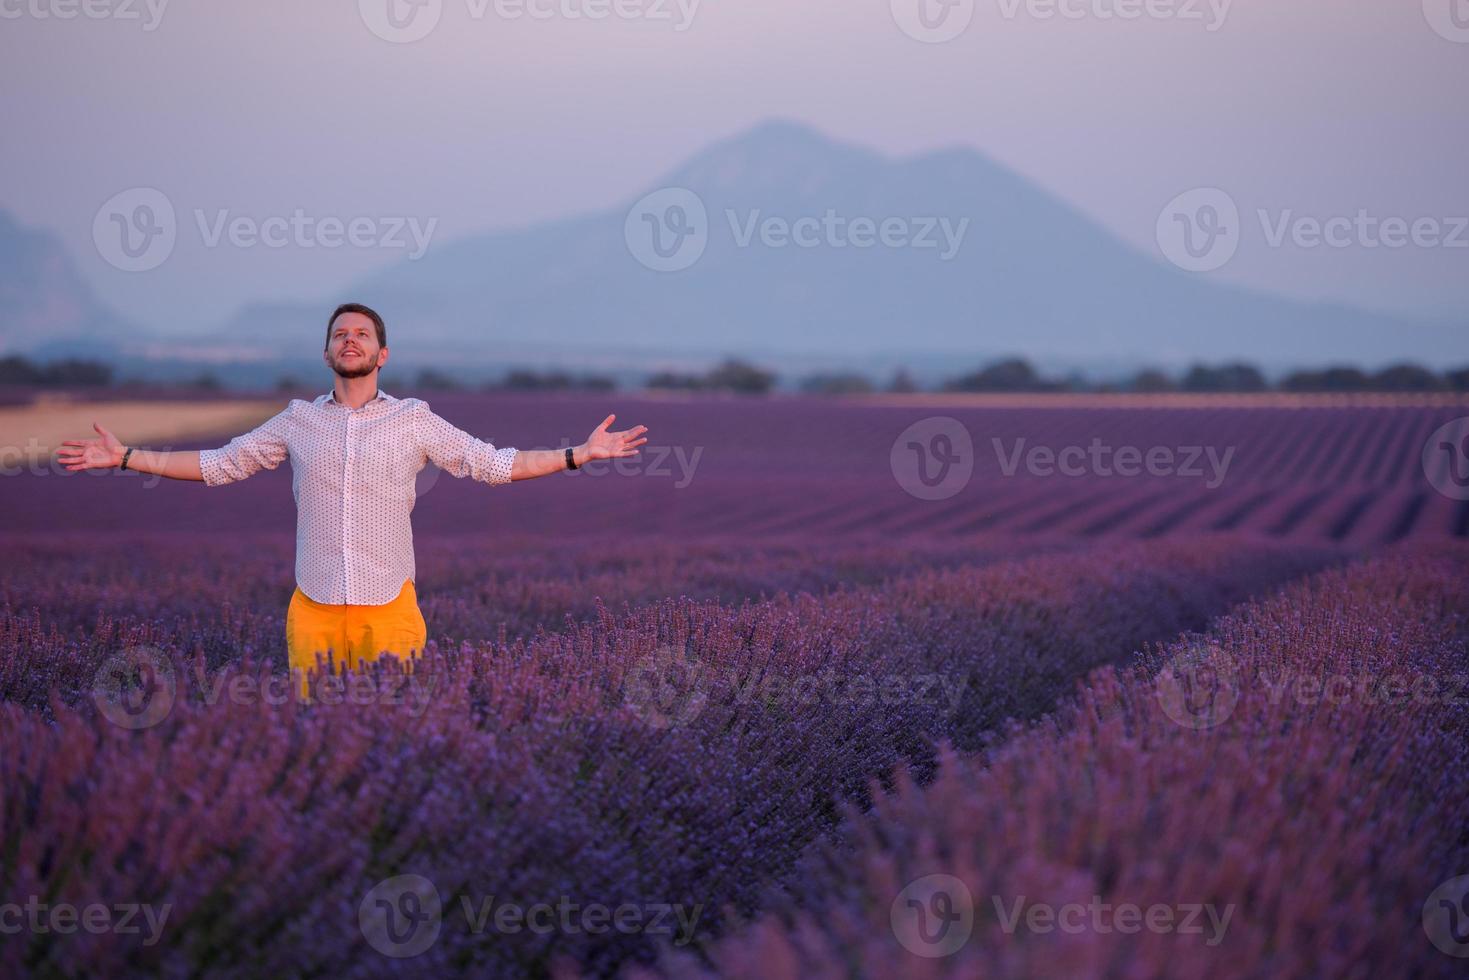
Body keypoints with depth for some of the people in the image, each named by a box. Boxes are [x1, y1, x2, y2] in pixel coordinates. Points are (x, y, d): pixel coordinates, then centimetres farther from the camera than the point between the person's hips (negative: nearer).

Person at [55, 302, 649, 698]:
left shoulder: (414, 421, 6)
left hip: (388, 608, -1)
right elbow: (220, 465, 16)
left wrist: (579, 454, -1)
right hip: (314, 608, 2)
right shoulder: (299, 421, 11)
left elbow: (493, 464, 7)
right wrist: (124, 458, 13)